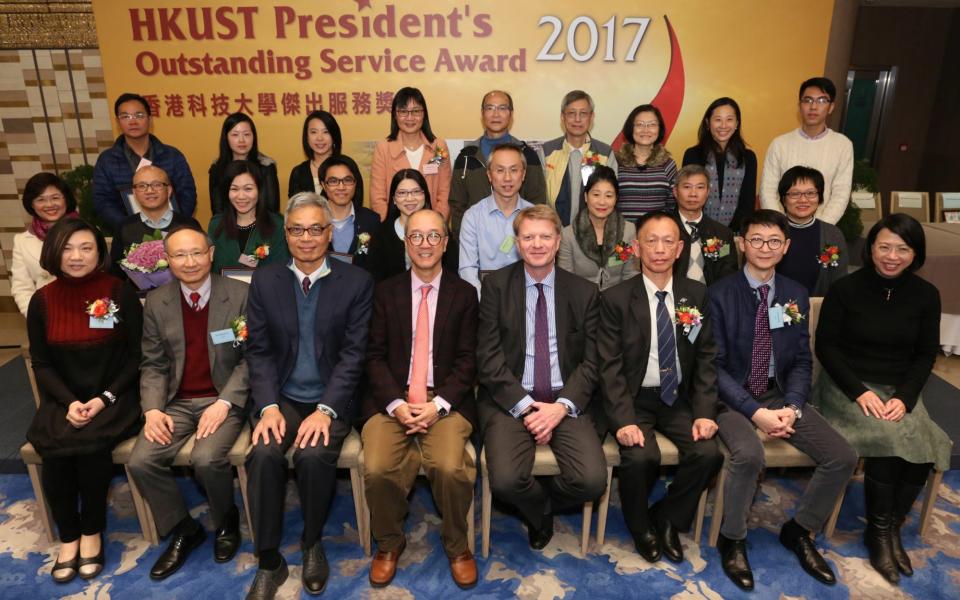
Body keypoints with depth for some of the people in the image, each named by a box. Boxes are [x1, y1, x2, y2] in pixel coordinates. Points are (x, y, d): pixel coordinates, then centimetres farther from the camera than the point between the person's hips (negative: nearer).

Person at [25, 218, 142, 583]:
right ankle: (68, 536, -2)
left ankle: (92, 533, -4)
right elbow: (41, 364, 5)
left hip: (113, 398, -2)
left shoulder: (120, 294, -4)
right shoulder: (42, 301, 4)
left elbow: (136, 356, -3)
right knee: (54, 450, -25)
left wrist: (105, 398, -14)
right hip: (63, 400, 3)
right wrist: (69, 402, -11)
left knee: (91, 444, -28)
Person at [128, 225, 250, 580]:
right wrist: (153, 409, -9)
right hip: (177, 402, 4)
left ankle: (226, 522, 6)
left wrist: (224, 403, -17)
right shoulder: (156, 302, 6)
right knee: (140, 462, -16)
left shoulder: (240, 295, -5)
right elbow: (153, 364, 7)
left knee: (206, 459, -28)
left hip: (224, 399, -4)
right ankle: (182, 530, 10)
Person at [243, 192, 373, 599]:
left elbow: (353, 353, -7)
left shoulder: (356, 282, -2)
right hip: (280, 396, 2)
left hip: (330, 400, -2)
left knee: (314, 456, -28)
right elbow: (258, 350, 2)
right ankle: (269, 561, -4)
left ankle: (312, 544, 4)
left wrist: (326, 410, -18)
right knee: (264, 455, -26)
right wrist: (269, 407, -12)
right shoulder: (264, 281, 5)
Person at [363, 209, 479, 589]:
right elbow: (375, 356, 3)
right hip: (391, 399, 1)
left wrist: (438, 404, -13)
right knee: (377, 469, -23)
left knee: (450, 467, -27)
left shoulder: (464, 293, 6)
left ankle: (457, 545, 4)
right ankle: (389, 543, 7)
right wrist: (396, 404, -12)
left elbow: (467, 359, 1)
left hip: (447, 401, -1)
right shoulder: (386, 292, 9)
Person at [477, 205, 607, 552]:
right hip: (509, 400, -1)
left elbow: (591, 361, 4)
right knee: (505, 480, -24)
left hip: (565, 402, 2)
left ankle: (544, 505, 16)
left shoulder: (585, 293, 8)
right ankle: (541, 512, 14)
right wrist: (524, 405, -13)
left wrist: (562, 406, -12)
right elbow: (488, 356, -3)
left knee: (593, 480, -20)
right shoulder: (496, 286, 3)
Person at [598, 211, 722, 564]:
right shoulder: (615, 299, -6)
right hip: (634, 400, -3)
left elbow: (706, 358, 4)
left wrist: (705, 412, -9)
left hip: (679, 399, 3)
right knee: (641, 457, -27)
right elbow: (610, 366, -10)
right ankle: (641, 528, 7)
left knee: (708, 453, -20)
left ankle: (667, 519, 10)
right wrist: (623, 419, -22)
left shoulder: (696, 295, 4)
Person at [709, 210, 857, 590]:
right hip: (733, 395, -5)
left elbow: (802, 360, 6)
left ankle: (799, 531, 15)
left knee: (843, 458, -11)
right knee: (749, 454, -33)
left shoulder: (796, 295, 6)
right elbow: (715, 365, -11)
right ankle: (732, 539, -4)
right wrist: (756, 412, -21)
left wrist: (792, 407, -12)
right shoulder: (720, 294, -8)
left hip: (780, 393, 5)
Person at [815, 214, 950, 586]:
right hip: (848, 386, -3)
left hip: (899, 390, 3)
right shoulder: (845, 289, -8)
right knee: (890, 441, -27)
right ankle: (880, 533, -6)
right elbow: (826, 346, -5)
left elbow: (926, 354, 5)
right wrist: (860, 392, -16)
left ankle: (891, 528, -1)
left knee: (920, 449, -24)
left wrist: (904, 398, -11)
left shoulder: (926, 295, 2)